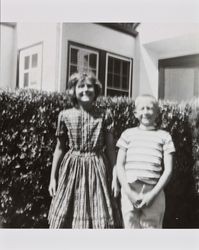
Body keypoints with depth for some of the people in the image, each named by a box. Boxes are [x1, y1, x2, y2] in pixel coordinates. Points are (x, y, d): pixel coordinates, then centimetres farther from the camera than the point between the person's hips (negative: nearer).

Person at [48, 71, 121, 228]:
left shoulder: (105, 116, 0)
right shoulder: (65, 115, 2)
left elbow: (110, 148, 3)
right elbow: (60, 148, 8)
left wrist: (114, 176, 1)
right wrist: (53, 177, 8)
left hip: (96, 168, -1)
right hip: (71, 168, 1)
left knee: (99, 218, 1)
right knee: (65, 218, 5)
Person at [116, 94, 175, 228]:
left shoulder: (164, 136, 8)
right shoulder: (128, 134, 10)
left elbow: (168, 169, 3)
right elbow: (120, 165, 5)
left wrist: (152, 194, -7)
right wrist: (129, 192, -6)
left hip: (153, 193, 0)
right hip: (130, 191, 1)